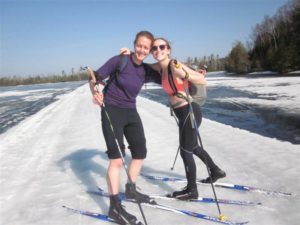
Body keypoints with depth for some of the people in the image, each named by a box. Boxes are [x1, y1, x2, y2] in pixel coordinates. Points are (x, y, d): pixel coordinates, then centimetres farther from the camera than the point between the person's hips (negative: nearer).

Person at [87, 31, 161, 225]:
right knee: (117, 159, -11)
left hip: (131, 113, 7)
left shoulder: (147, 71, 0)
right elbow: (95, 79, -12)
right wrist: (95, 93, -32)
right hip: (111, 111, -6)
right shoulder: (120, 60, -14)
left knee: (140, 153, 14)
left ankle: (131, 190, 37)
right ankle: (115, 207, 0)